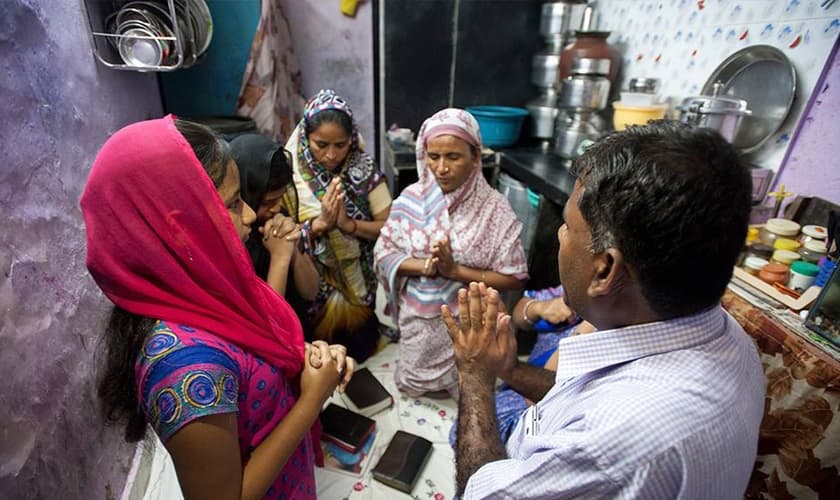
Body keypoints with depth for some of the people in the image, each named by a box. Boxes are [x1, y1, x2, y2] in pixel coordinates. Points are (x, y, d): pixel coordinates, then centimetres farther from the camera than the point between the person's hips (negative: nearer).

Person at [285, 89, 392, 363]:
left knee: (361, 351, 18)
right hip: (312, 288, -1)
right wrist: (320, 223, -27)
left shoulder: (363, 168, -8)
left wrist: (348, 224, -25)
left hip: (362, 286, 2)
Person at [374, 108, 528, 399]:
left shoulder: (494, 209, -16)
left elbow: (514, 278, -15)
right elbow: (383, 253, -5)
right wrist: (423, 266, -23)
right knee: (413, 386, 20)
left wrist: (455, 271, -24)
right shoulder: (411, 198, -10)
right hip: (419, 319, 2)